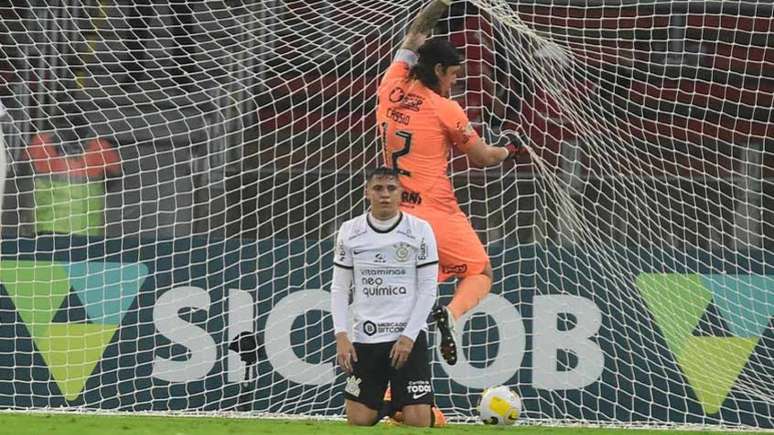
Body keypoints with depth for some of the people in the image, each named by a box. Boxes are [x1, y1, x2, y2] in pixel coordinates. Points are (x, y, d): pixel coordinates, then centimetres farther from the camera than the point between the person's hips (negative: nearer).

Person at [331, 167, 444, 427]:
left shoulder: (420, 230, -2)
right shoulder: (350, 231, 3)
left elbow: (428, 288, -3)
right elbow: (339, 288, 6)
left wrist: (408, 337, -11)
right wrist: (341, 336, -6)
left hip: (409, 337, -2)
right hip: (365, 338, 2)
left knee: (417, 422, -11)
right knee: (358, 421, -1)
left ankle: (433, 414, 24)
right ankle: (385, 404, 31)